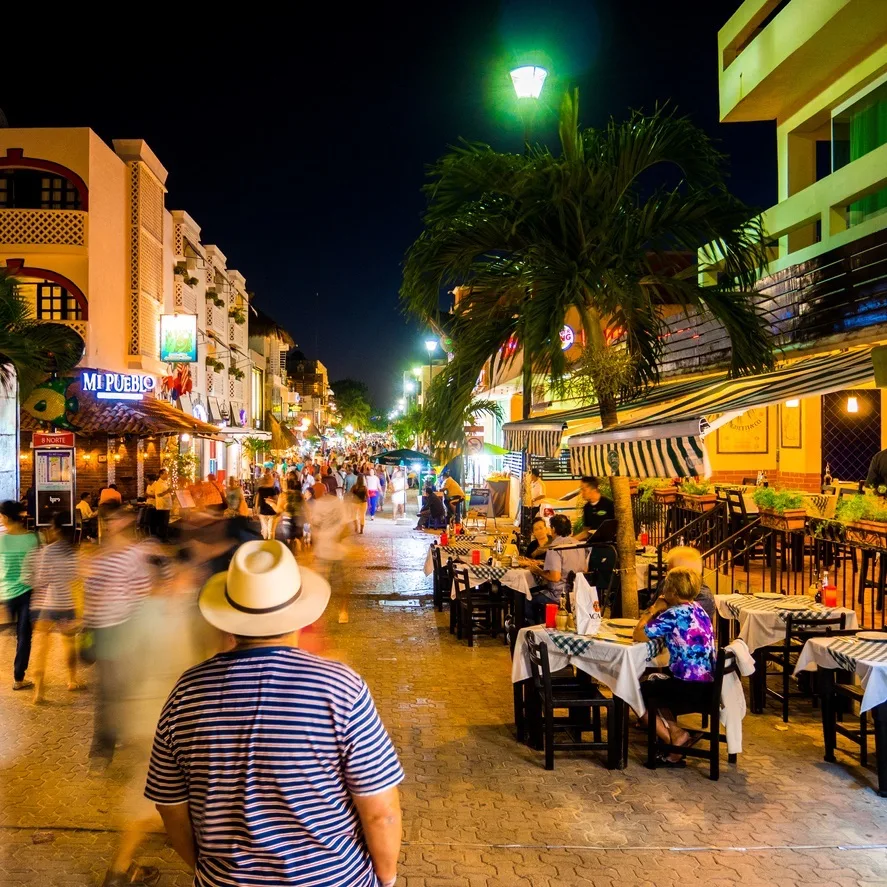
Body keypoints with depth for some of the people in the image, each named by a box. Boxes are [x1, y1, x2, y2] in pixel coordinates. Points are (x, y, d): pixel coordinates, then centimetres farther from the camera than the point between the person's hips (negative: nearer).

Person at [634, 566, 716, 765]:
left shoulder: (674, 614, -17)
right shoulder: (697, 609, 10)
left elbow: (639, 635, -16)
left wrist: (654, 609, -6)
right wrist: (657, 611, 4)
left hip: (689, 690, -9)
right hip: (707, 687, 9)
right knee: (654, 683, 31)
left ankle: (674, 740, 9)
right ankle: (674, 729, 12)